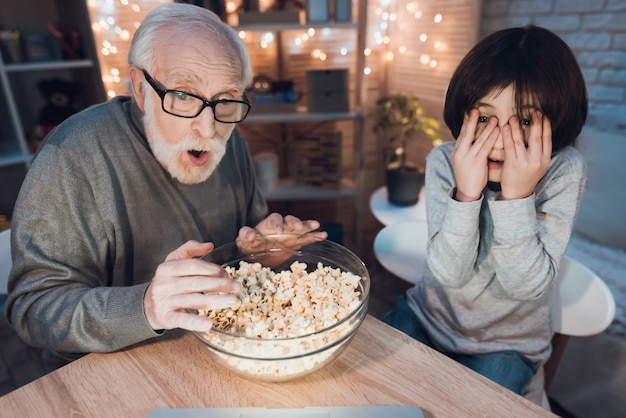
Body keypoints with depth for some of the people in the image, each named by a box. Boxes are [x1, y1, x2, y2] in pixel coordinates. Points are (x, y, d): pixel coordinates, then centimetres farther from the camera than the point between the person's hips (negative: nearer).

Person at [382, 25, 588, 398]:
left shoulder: (565, 172, -18)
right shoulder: (445, 161, -15)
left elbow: (527, 286, -23)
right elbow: (449, 275, -21)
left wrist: (517, 194, -33)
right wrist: (466, 192, -34)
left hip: (508, 344, -1)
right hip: (429, 318, 2)